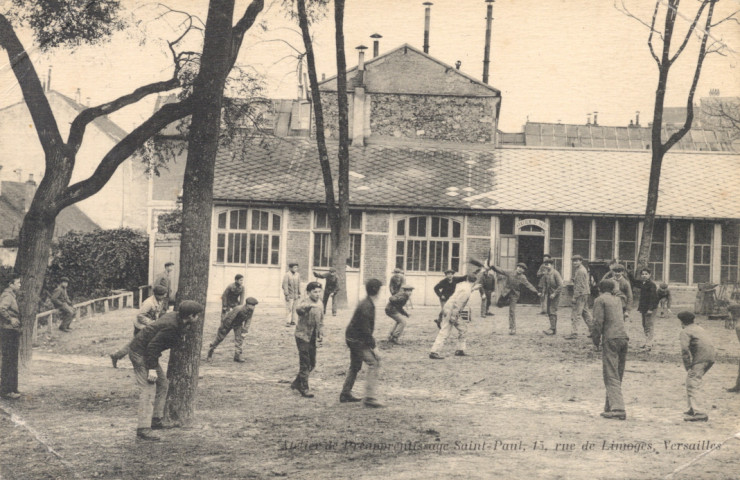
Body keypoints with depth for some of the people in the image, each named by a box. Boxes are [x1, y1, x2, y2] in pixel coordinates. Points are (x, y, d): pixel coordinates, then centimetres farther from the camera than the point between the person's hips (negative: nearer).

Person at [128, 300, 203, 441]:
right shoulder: (171, 326, -26)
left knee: (163, 384, 17)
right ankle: (143, 429, -18)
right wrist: (152, 369, -25)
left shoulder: (174, 316, 4)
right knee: (148, 390, -15)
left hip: (145, 351, 11)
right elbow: (153, 345, -27)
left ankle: (156, 420, 24)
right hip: (139, 353, -11)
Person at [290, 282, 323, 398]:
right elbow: (298, 309, -41)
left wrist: (320, 334, 10)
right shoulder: (305, 303, -16)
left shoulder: (320, 304, 8)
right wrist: (310, 306, -59)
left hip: (313, 338, 8)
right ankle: (304, 389, 3)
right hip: (302, 336, -8)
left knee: (312, 364, 13)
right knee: (305, 364, -5)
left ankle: (297, 383, 30)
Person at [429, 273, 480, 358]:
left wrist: (473, 289, 39)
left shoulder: (463, 285, 10)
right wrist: (453, 316, -24)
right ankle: (434, 352, -18)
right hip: (450, 311, -10)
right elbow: (458, 302, -23)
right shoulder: (466, 290, -16)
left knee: (462, 328, 17)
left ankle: (460, 350, 22)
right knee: (444, 332, -13)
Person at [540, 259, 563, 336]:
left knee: (553, 311, -10)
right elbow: (543, 284, 19)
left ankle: (553, 328, -8)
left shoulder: (555, 273, -14)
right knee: (548, 311, 7)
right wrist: (541, 292, 6)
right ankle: (554, 328, 16)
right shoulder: (545, 274, 6)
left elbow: (560, 285, -16)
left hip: (555, 295, -7)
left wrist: (554, 293, -19)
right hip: (548, 294, 7)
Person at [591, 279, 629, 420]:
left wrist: (596, 340, 4)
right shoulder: (617, 300, 21)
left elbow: (598, 321, -8)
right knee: (617, 376, 13)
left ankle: (618, 409, -18)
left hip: (611, 339, -7)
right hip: (624, 338, 7)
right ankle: (610, 407, 19)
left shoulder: (600, 300, 0)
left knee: (611, 376, -8)